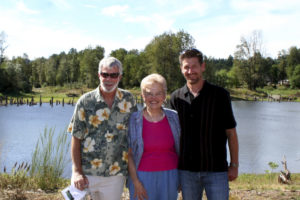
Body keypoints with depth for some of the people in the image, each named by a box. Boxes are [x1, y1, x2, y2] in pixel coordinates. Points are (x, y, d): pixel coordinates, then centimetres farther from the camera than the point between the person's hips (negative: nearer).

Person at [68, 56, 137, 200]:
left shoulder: (128, 100, 1)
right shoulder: (86, 101, -4)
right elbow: (76, 138, -3)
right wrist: (77, 171, -10)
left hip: (115, 175, 2)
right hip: (86, 173, -1)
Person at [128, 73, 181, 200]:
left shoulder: (173, 117, 1)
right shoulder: (133, 120, -4)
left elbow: (179, 148, 9)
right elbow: (129, 154, -3)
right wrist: (136, 182, -8)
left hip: (169, 177, 2)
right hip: (143, 177, -2)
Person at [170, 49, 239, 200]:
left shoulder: (220, 95, -4)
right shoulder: (176, 97, 3)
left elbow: (231, 132, 0)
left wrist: (234, 165, -1)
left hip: (216, 170, -2)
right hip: (186, 170, 3)